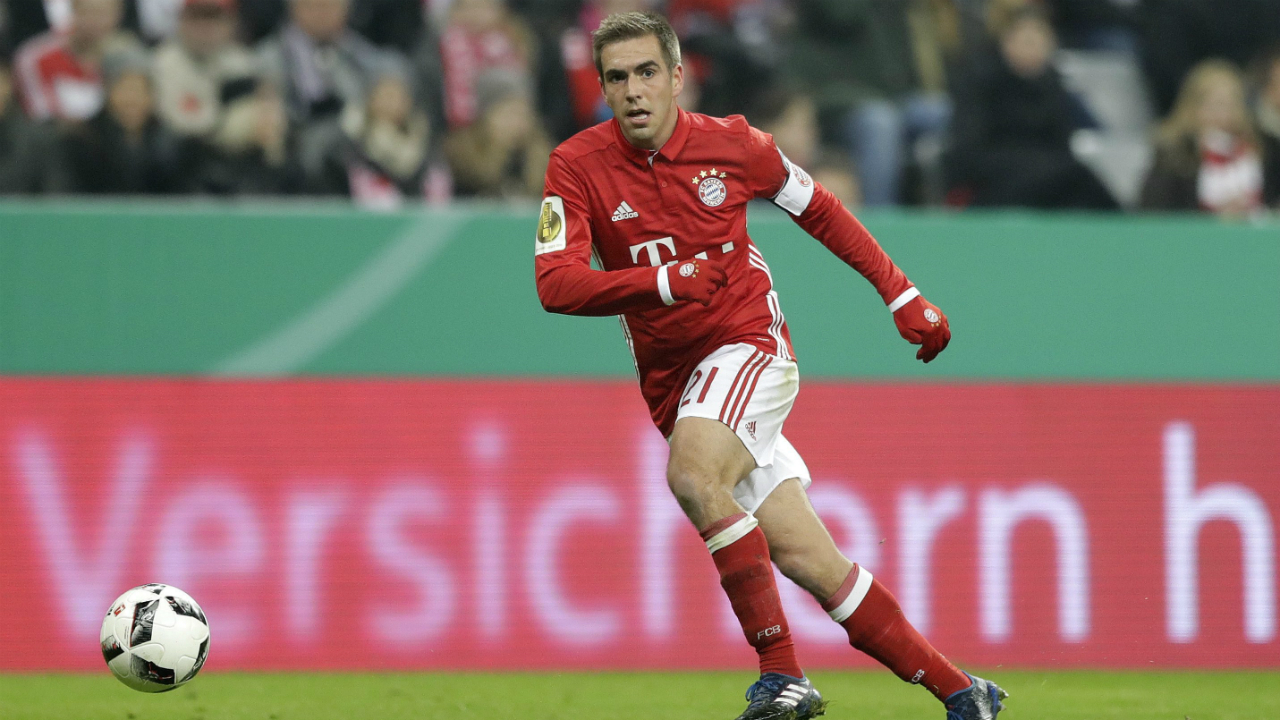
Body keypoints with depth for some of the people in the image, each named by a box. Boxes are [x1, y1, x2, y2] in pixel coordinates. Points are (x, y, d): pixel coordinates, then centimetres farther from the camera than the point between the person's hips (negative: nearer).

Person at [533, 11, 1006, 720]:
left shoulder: (730, 144, -4)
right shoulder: (577, 166, -5)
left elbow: (819, 211, 13)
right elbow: (555, 284, -17)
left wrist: (903, 297, 14)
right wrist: (664, 280, -30)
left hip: (749, 349, -3)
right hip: (673, 385, 3)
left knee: (692, 475, -33)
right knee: (811, 563, -2)